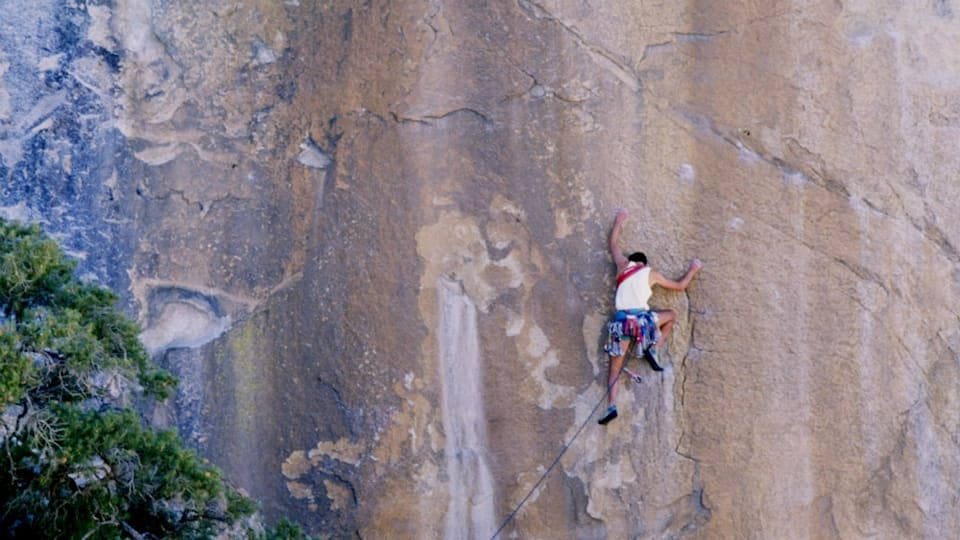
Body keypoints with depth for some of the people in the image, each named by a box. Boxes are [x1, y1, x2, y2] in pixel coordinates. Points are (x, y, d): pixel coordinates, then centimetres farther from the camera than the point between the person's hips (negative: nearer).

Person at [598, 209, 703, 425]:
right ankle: (654, 350, 9)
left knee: (614, 368, 7)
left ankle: (611, 406, -11)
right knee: (671, 315, 27)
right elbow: (680, 286, 25)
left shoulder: (623, 265, 18)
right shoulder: (651, 274, 15)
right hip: (642, 319, -1)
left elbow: (613, 244, 35)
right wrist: (693, 270, 41)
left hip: (621, 321, 2)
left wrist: (618, 222, 48)